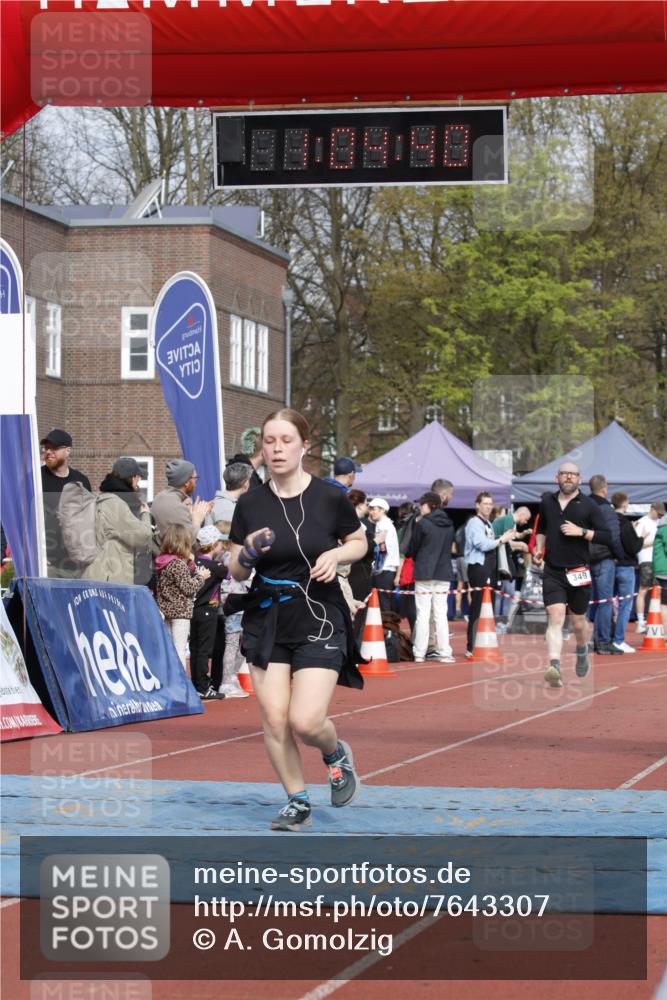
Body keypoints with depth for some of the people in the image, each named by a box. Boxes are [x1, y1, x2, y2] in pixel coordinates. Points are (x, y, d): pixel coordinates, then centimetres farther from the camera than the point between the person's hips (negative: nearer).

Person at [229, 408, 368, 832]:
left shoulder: (330, 497, -6)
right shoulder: (251, 504, 0)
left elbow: (360, 542, 10)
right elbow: (237, 572, 5)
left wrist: (336, 554, -11)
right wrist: (249, 553, -16)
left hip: (319, 619, -3)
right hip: (266, 619, 3)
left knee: (305, 721, -13)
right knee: (273, 718, -2)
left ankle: (337, 753, 22)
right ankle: (298, 801, 16)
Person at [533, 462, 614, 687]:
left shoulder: (588, 505, -2)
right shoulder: (547, 502, 9)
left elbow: (606, 536, -6)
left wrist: (581, 531, -17)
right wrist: (539, 549, 11)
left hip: (578, 572, -1)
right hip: (552, 572, 1)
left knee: (578, 620, 12)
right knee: (555, 617, -15)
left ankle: (582, 651, 45)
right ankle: (554, 668, -27)